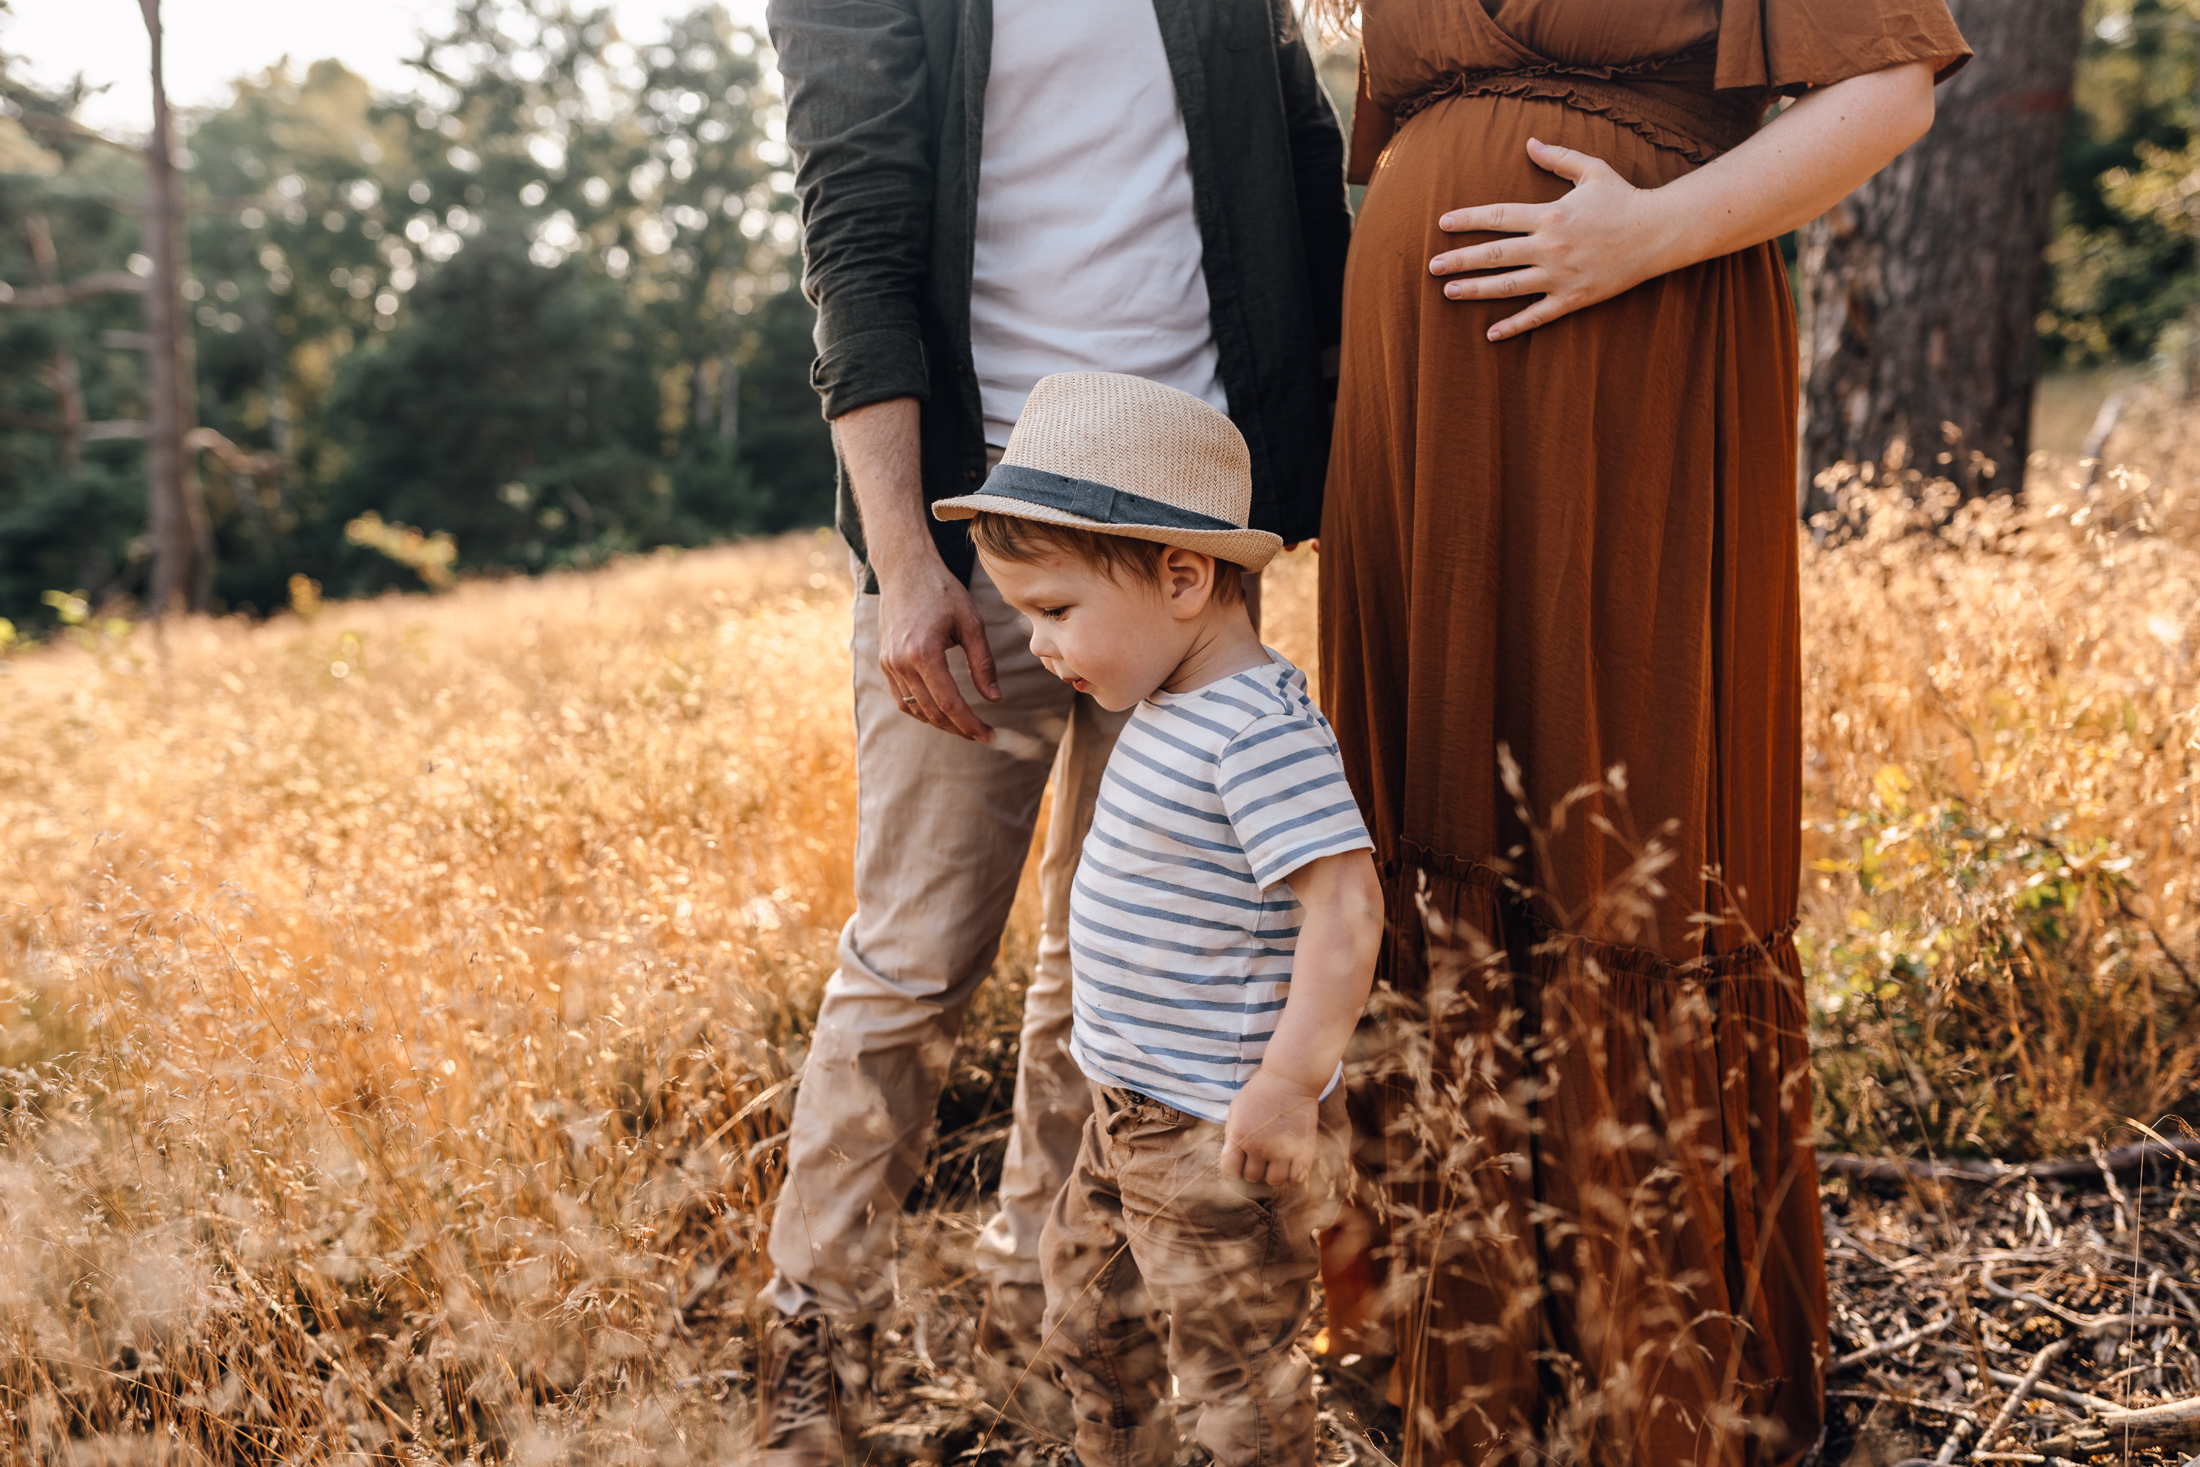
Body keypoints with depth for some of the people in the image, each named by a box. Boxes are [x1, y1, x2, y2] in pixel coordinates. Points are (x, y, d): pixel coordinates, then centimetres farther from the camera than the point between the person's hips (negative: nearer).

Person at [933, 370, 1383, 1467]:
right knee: (1087, 1317, 25)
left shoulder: (1261, 731, -25)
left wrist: (1287, 1086, -27)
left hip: (1221, 1132, -10)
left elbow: (1346, 905, -29)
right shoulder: (1173, 708, 6)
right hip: (1135, 1113, 10)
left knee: (1233, 1364, 5)